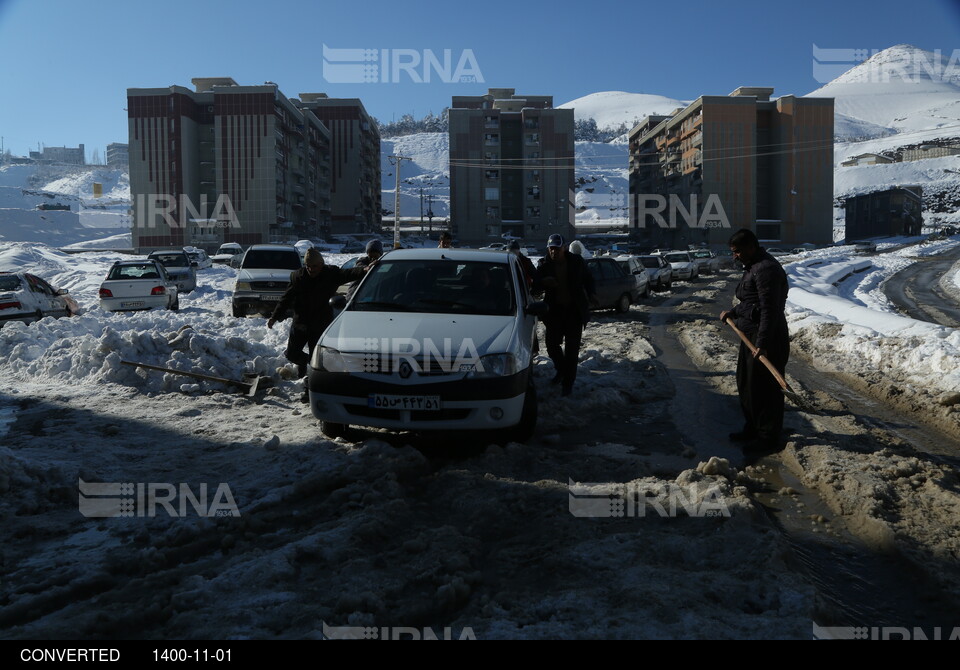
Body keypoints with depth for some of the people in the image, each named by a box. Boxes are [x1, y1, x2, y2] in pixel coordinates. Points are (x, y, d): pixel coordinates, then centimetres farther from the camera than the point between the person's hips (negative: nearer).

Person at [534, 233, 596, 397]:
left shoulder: (576, 261, -4)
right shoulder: (544, 264, -3)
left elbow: (588, 279, 10)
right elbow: (535, 287, -2)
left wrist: (591, 293, -8)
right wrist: (543, 282, -24)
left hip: (575, 311, -2)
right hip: (554, 310, 2)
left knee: (572, 349, 0)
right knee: (552, 344, 6)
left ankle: (568, 383, 9)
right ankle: (561, 370, 36)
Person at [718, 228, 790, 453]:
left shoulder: (766, 269, -20)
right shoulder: (753, 266, 15)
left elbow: (769, 309, -25)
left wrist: (762, 343, -27)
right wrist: (732, 313, 22)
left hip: (767, 338, -11)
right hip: (751, 334, 11)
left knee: (764, 388, -4)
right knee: (746, 383, 19)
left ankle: (769, 438, 6)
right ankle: (752, 428, 32)